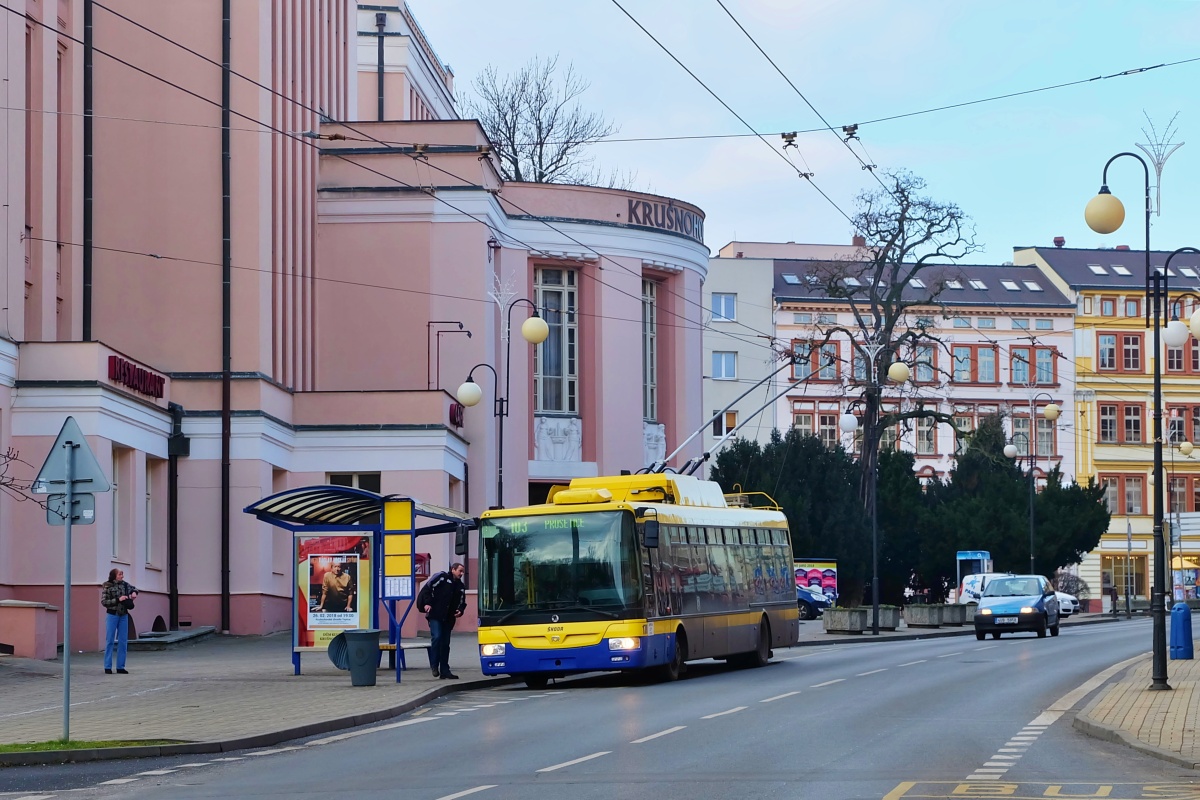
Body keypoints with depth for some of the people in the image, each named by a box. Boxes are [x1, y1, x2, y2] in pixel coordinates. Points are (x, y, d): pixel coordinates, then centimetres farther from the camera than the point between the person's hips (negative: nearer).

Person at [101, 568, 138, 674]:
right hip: (112, 615, -5)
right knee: (110, 641, -3)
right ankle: (107, 667, 1)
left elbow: (133, 589, 22)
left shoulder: (124, 584, 5)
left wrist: (134, 593, -1)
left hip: (123, 615, 5)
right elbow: (104, 601, -11)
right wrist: (118, 599, -18)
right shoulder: (107, 587, -8)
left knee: (123, 642, 4)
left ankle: (120, 667, 10)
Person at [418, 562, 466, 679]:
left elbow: (462, 602, 23)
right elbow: (427, 588, -7)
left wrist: (460, 611, 2)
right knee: (437, 637, -20)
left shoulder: (460, 586, 16)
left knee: (445, 643, 9)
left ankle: (444, 670, 13)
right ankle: (434, 665, -7)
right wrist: (427, 603, -15)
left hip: (448, 619, 7)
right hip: (435, 616, -7)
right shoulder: (441, 577, -3)